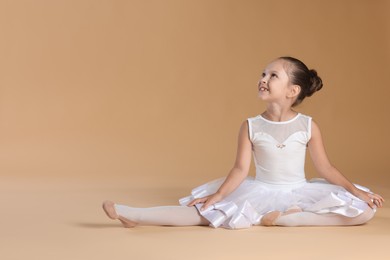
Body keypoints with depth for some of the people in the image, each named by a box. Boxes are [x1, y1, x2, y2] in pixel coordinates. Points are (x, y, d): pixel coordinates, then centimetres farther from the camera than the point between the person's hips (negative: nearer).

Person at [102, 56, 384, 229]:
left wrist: (357, 191, -10)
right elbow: (241, 169, -8)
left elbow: (326, 169, -1)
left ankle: (282, 218, -27)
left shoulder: (308, 126, -5)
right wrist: (217, 195, -21)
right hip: (259, 193, 0)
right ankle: (133, 214, -24)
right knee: (205, 210, -20)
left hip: (297, 194, 1)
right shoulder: (251, 127, -4)